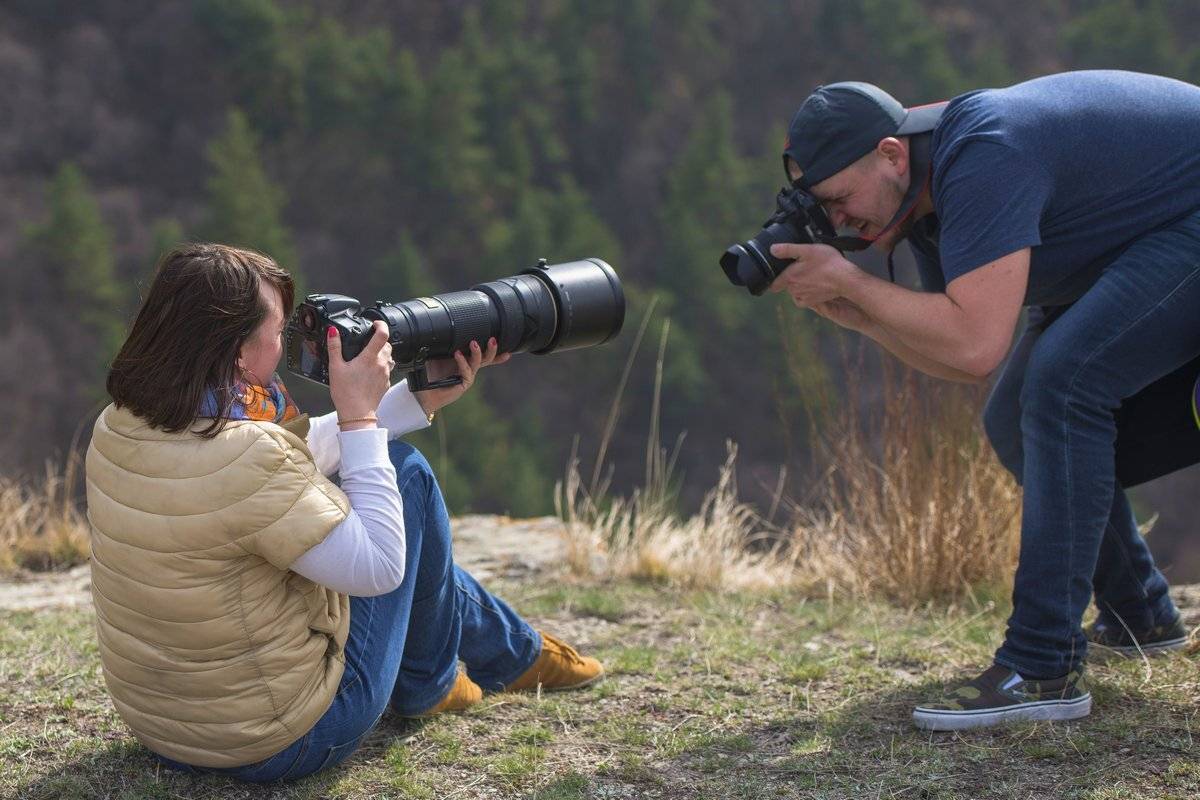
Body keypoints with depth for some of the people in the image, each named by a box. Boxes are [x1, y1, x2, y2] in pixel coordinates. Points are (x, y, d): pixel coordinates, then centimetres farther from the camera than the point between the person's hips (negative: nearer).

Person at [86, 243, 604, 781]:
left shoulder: (119, 425, -4)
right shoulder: (243, 460, -31)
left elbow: (299, 457, 8)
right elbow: (379, 569, -22)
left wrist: (421, 396, 10)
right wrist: (360, 414, -17)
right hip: (282, 744, -8)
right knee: (404, 472, 5)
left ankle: (512, 650, 44)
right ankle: (426, 685, 28)